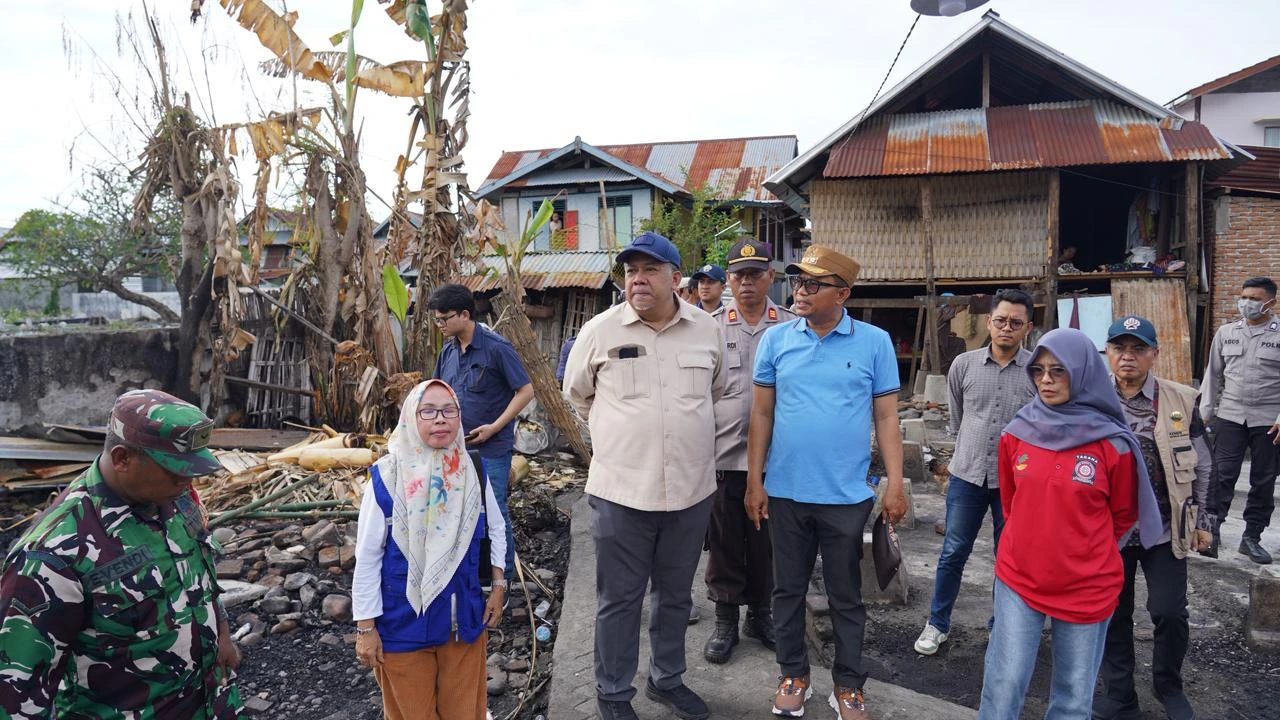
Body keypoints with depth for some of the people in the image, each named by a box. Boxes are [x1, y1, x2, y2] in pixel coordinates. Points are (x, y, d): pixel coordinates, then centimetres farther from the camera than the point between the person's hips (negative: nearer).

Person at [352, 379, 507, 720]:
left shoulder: (473, 469, -5)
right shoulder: (387, 476, -16)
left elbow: (495, 530, 10)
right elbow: (367, 556, -10)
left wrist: (498, 588, 7)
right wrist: (366, 627, -8)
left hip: (464, 615, 3)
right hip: (403, 621, -3)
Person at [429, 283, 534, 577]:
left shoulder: (497, 348, -15)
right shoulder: (448, 351, 6)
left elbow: (526, 390, -13)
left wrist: (494, 427, -16)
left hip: (491, 449, -6)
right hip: (457, 447, 7)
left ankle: (504, 573, 19)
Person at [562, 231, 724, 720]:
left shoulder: (707, 330, 1)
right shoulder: (600, 330, -5)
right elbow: (577, 395, 10)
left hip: (691, 491, 3)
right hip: (620, 492, -3)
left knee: (675, 594, 18)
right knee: (619, 599, 9)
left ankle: (667, 680, 38)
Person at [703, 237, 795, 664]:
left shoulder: (791, 328, 3)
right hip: (723, 453, 0)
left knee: (766, 541, 12)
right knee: (724, 541, 9)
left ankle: (760, 613, 30)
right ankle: (725, 620, 24)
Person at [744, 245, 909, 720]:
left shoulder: (875, 342, -4)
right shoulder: (776, 339, -1)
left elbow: (886, 417, -1)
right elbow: (761, 413, 3)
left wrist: (896, 483, -6)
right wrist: (754, 480, 1)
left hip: (846, 495, -1)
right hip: (786, 491, 2)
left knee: (846, 595, 12)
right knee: (788, 589, 14)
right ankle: (793, 675, 32)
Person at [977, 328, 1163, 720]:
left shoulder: (1113, 444, -9)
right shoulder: (1017, 433, -2)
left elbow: (1122, 516, 5)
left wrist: (1087, 554, 11)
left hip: (1087, 588, -1)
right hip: (1018, 580, 2)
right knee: (1004, 686, 3)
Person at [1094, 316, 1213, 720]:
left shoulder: (1182, 401, -3)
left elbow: (1201, 465, 6)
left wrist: (1202, 519, 7)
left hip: (1165, 530, 0)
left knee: (1170, 612, 3)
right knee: (1113, 614, 9)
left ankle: (1169, 686, 30)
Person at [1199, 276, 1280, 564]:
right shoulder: (1226, 333, 6)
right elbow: (1213, 374, 12)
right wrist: (1205, 412, 9)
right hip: (1230, 416, 2)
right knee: (1222, 476, -2)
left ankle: (1252, 537, 18)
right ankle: (1212, 531, 3)